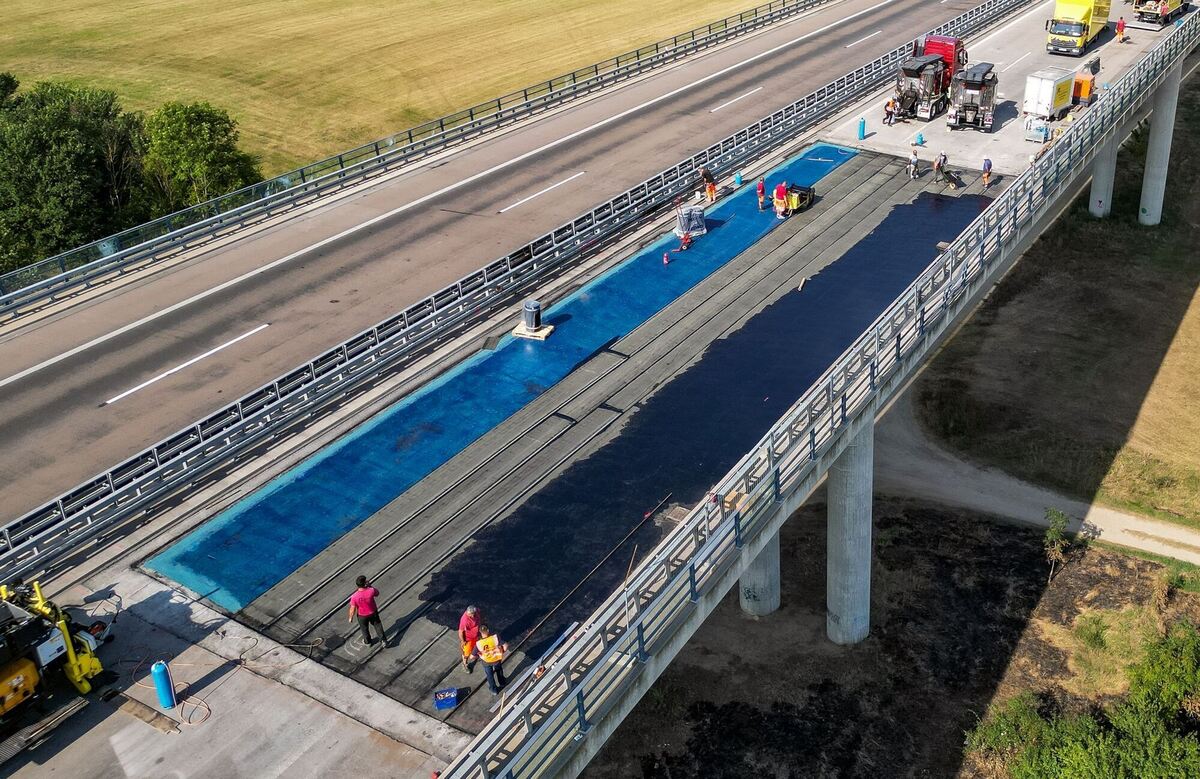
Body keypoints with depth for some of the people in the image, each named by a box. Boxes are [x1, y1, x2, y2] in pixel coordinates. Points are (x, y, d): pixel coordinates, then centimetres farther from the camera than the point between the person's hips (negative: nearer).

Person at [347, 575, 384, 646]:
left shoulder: (354, 597, -32)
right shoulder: (371, 591, -31)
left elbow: (352, 609, -19)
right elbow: (377, 594, -6)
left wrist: (351, 618, -1)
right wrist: (370, 586, -3)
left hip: (362, 616, 0)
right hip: (373, 613, 0)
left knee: (364, 628, 28)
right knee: (377, 625, 27)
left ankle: (368, 642, 50)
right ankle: (383, 639, 42)